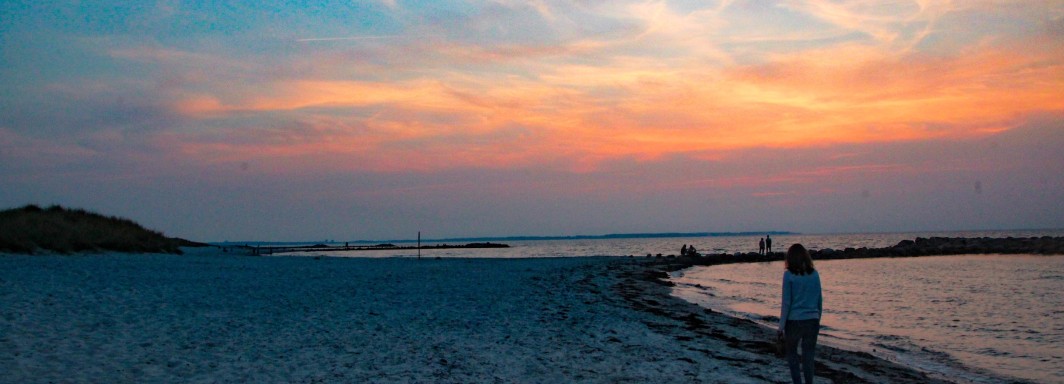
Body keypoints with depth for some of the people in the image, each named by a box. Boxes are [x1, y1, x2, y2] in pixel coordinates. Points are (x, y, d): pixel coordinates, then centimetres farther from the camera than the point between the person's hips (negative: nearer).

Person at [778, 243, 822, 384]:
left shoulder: (789, 275, -9)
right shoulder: (814, 274, 2)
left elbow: (786, 302, -9)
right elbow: (819, 300, 7)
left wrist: (781, 325, -4)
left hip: (794, 321, -3)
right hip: (812, 320, 3)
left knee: (791, 353, 13)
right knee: (808, 355, 10)